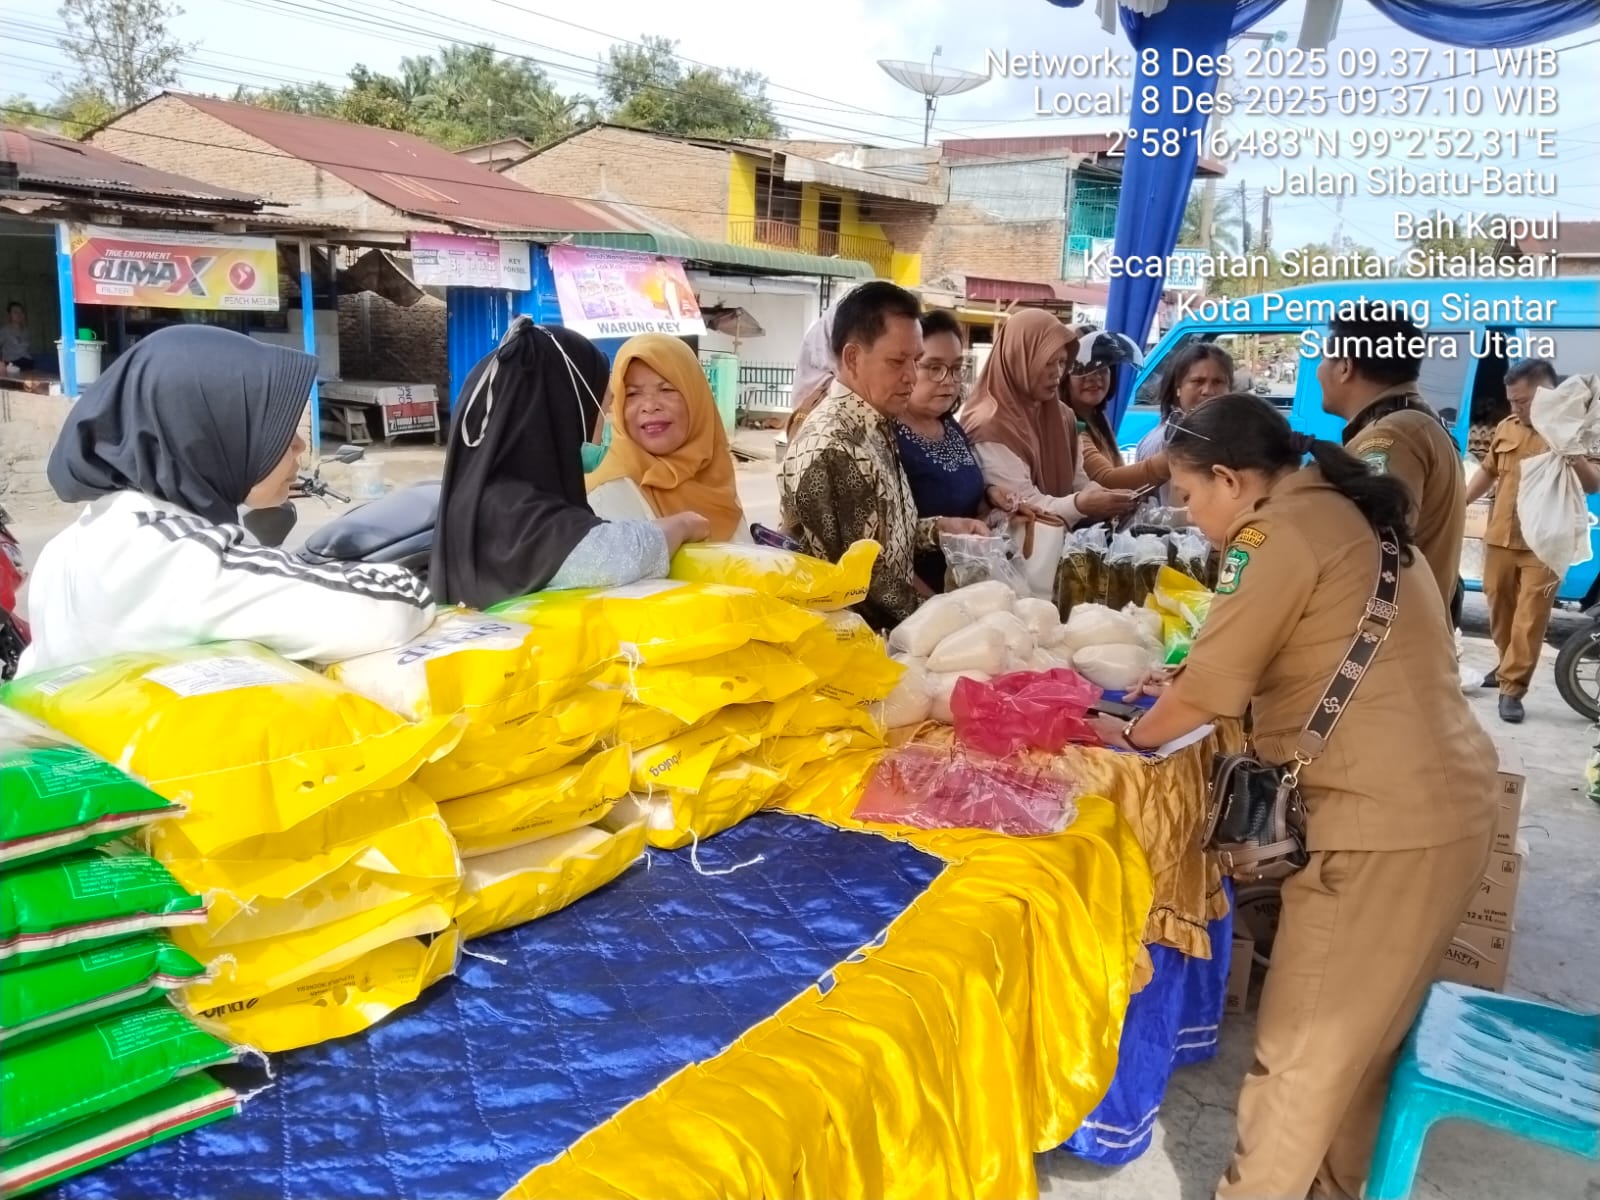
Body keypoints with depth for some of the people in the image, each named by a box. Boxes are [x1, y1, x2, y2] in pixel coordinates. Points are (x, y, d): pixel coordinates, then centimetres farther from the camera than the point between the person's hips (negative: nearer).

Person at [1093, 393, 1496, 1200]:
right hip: (1444, 804, 9)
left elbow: (1208, 689, -10)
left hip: (1381, 824, -9)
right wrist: (1173, 692, 19)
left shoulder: (1279, 531, -13)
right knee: (1359, 1032, 22)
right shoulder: (1347, 514, 14)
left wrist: (1133, 736, 8)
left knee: (1301, 1050, 5)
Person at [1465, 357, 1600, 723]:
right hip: (1500, 538, 5)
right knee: (1500, 608, 15)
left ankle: (1512, 689, 1)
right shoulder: (1506, 428, 6)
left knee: (1531, 619, -3)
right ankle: (1509, 666, 34)